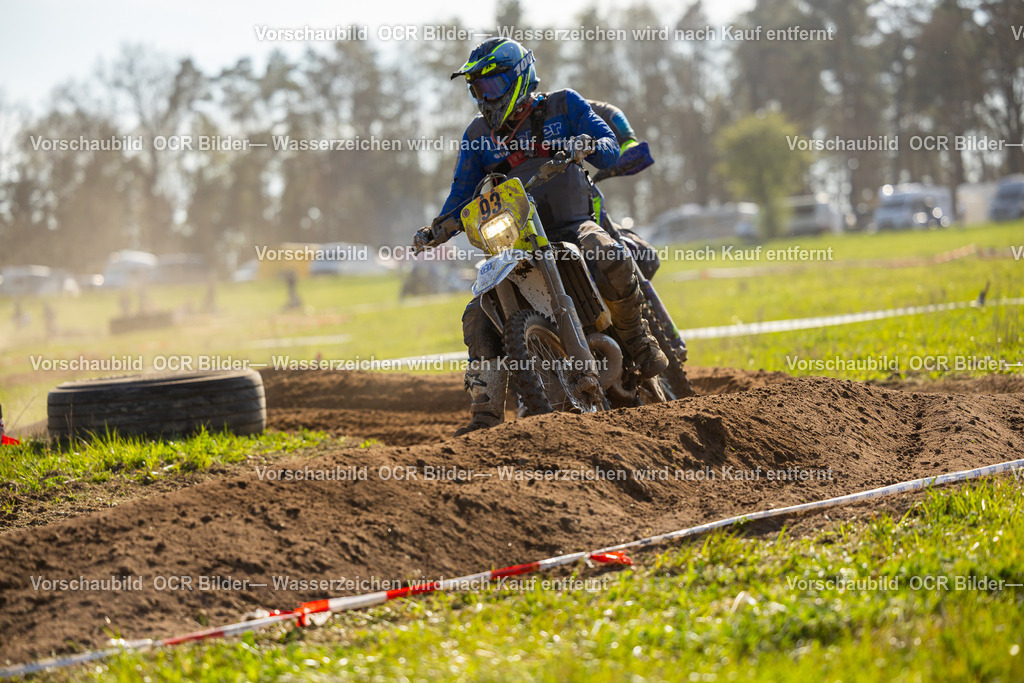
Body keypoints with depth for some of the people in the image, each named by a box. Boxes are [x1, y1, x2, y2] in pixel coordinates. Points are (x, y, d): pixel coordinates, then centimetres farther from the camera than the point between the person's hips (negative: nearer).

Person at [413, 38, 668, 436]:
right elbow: (463, 191, 17)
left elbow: (610, 149, 0)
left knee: (612, 264, -36)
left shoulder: (563, 106, 7)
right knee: (478, 317, -14)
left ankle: (637, 339, -12)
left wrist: (587, 145, -24)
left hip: (572, 226, -4)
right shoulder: (479, 135, 16)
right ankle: (486, 411, -13)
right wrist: (437, 228, -2)